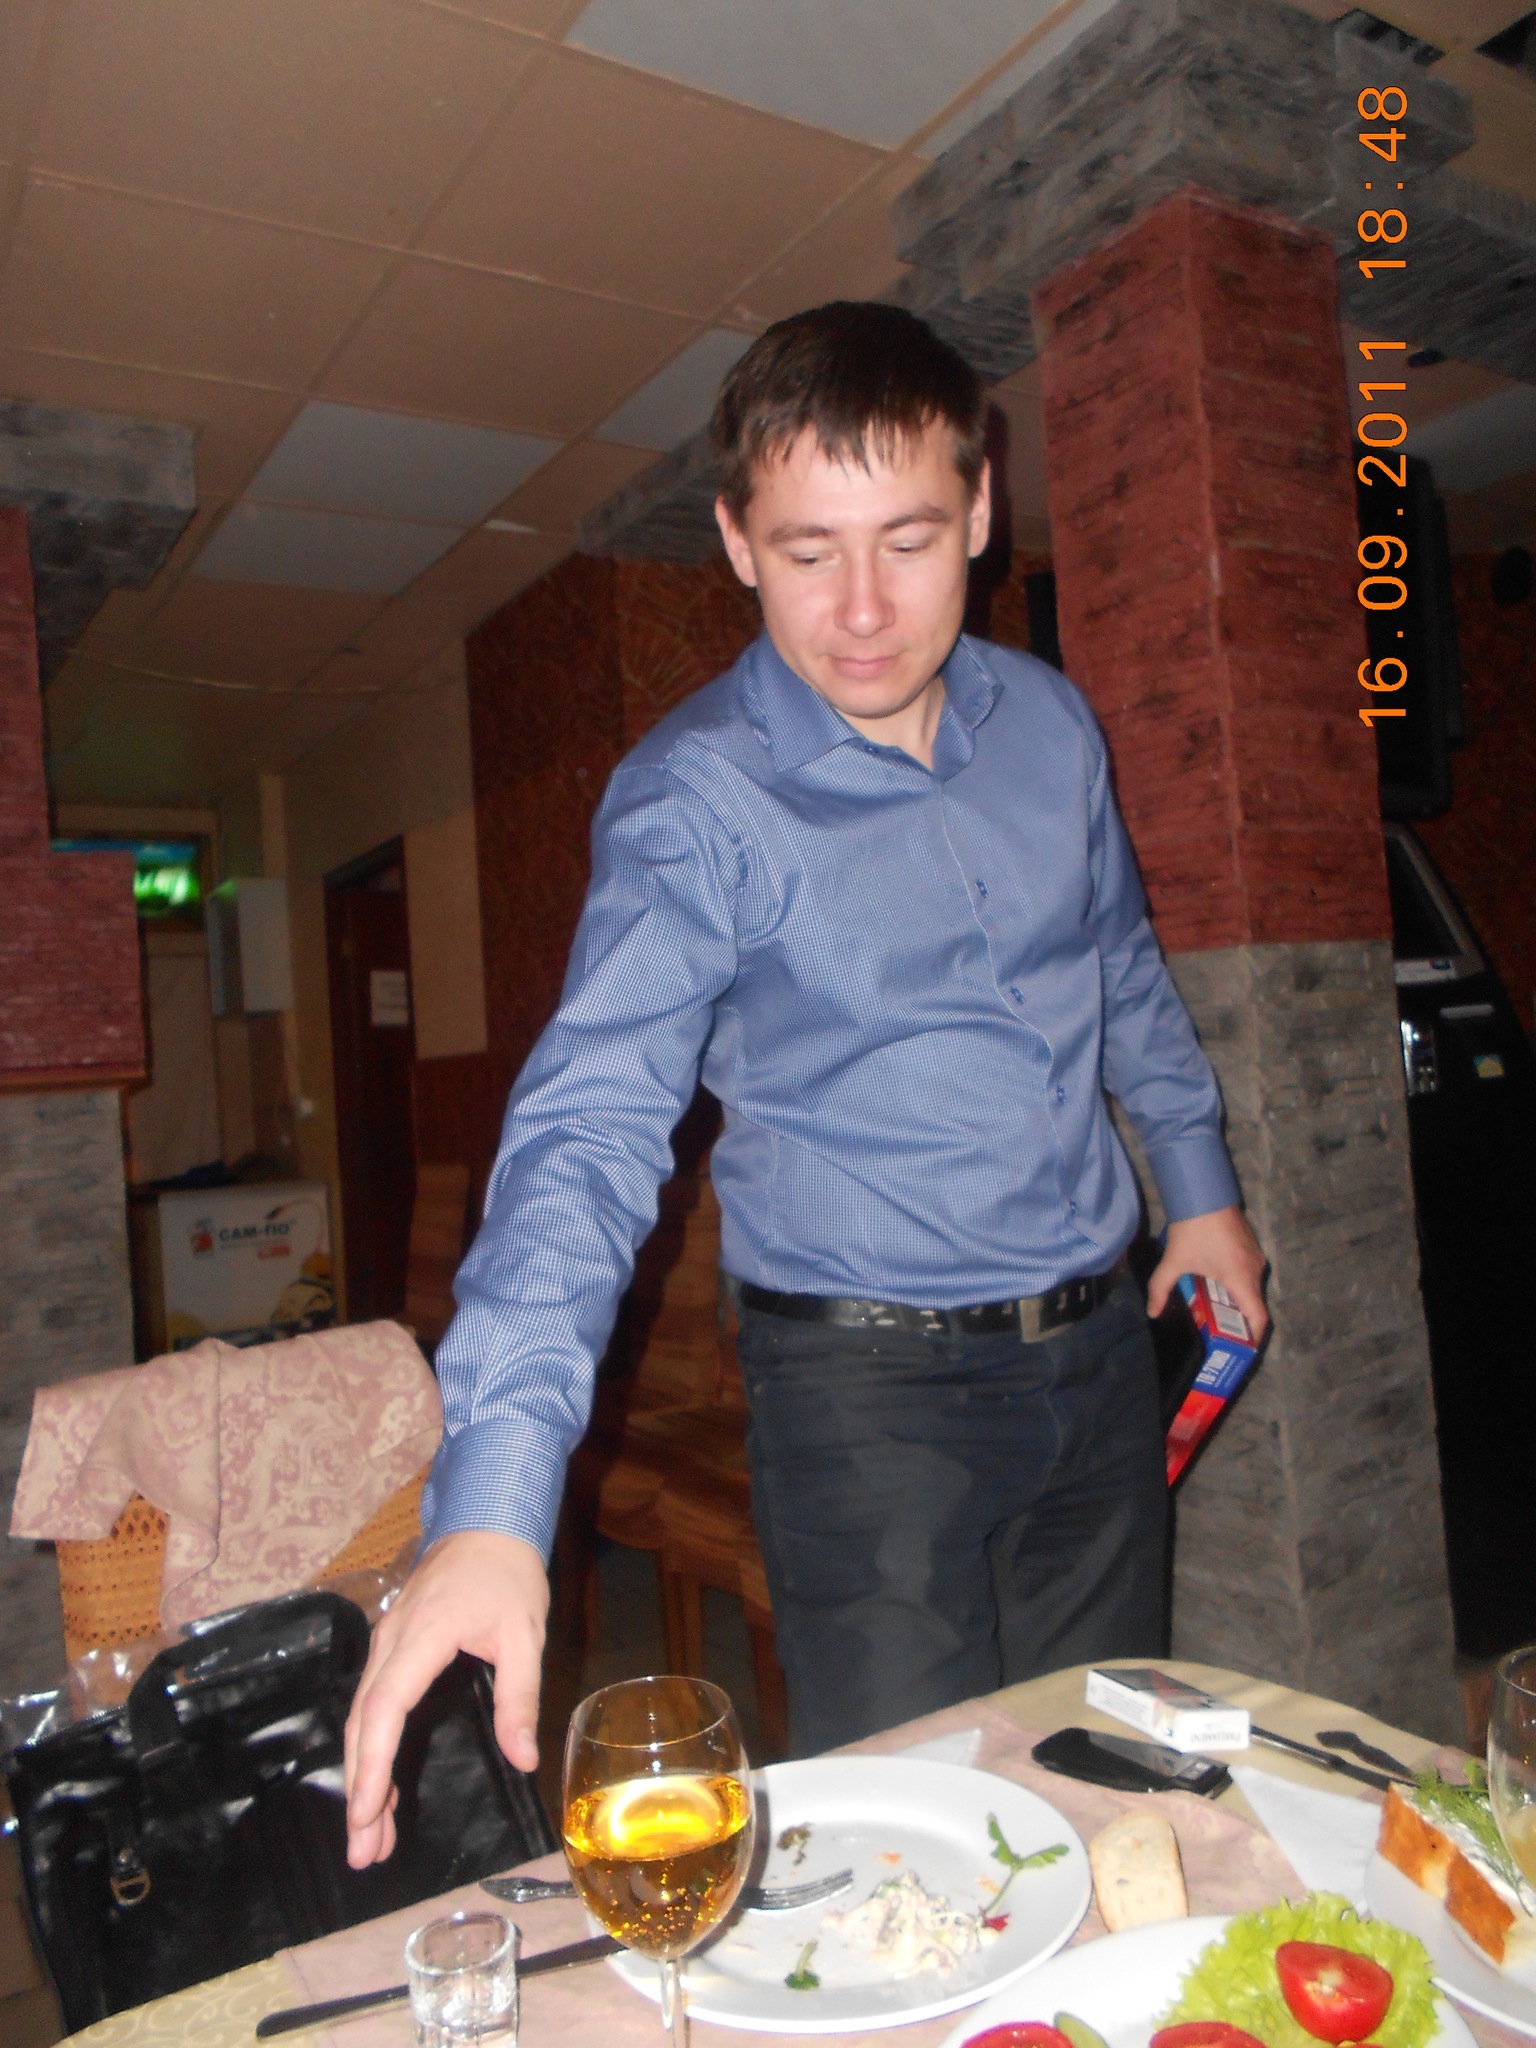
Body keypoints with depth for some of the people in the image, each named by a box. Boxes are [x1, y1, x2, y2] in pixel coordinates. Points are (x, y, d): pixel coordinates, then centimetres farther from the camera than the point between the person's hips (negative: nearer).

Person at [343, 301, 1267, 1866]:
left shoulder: (1049, 720, 0)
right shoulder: (695, 801, -18)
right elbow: (590, 1126, -30)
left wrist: (1200, 1182, 20)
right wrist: (493, 1502, -41)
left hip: (1098, 1344, 6)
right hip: (870, 1385, -5)